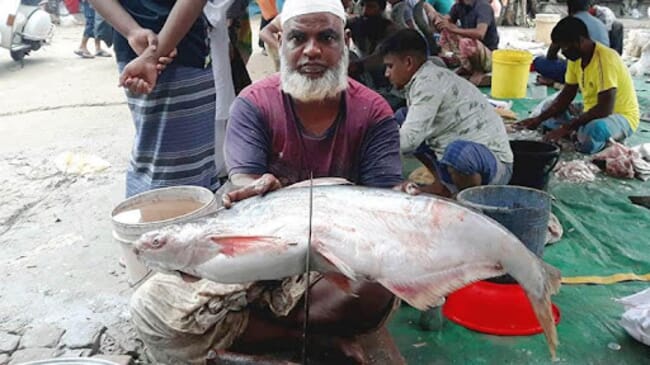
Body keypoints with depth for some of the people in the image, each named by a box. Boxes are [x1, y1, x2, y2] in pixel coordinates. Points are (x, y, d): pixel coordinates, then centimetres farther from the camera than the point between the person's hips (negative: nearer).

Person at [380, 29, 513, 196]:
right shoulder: (427, 79, 8)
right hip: (463, 151, 9)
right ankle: (445, 187, 10)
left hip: (493, 163, -9)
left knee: (457, 150, -43)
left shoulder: (429, 82, -20)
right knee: (402, 119, 10)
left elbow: (408, 140, -28)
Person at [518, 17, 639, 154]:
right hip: (592, 113, 8)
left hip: (621, 117, -8)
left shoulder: (605, 59, -27)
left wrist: (566, 128, -30)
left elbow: (605, 109, -31)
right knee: (548, 109, 4)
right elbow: (567, 95, 3)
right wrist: (539, 119, -10)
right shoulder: (575, 57, -2)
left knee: (593, 129, -40)